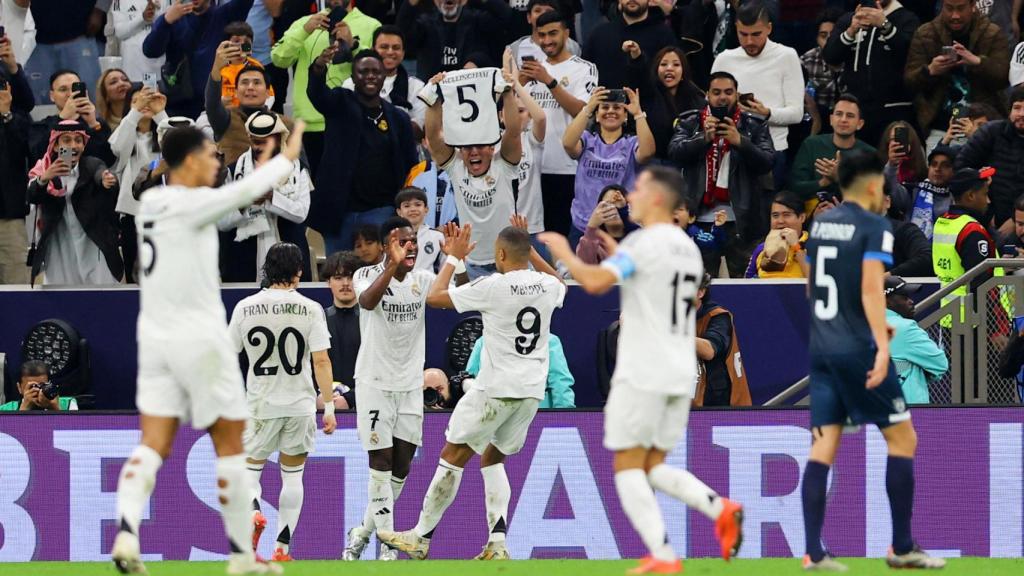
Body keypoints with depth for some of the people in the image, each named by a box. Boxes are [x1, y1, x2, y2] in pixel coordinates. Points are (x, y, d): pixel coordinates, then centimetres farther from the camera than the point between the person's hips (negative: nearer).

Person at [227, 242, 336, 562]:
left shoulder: (245, 308, -3)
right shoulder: (310, 309, -6)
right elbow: (321, 361, -10)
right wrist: (329, 407, -4)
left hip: (260, 404, 0)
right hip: (300, 404, 0)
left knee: (250, 468, 15)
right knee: (293, 476, 12)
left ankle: (252, 511, -16)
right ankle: (282, 548, 8)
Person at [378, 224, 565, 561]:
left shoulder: (494, 287, -13)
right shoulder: (548, 287, 4)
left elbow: (435, 297, -5)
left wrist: (453, 258, 7)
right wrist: (529, 248, 33)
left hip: (495, 390, -6)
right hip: (531, 392, 6)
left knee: (454, 455, 5)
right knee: (493, 458, 19)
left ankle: (421, 537, 10)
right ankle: (497, 543, 5)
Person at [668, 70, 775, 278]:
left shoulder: (754, 126, 10)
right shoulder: (689, 123, 12)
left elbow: (767, 163, -2)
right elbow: (675, 153, -3)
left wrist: (740, 142, -18)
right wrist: (704, 138, -19)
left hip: (740, 220, 0)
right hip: (701, 218, 1)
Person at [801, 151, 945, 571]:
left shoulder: (820, 224, 12)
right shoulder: (873, 227, -9)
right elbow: (871, 288, -21)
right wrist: (881, 344, -27)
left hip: (821, 348, 7)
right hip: (858, 349, -7)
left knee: (823, 447, 3)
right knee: (902, 439, 5)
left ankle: (814, 552, -5)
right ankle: (902, 548, 6)